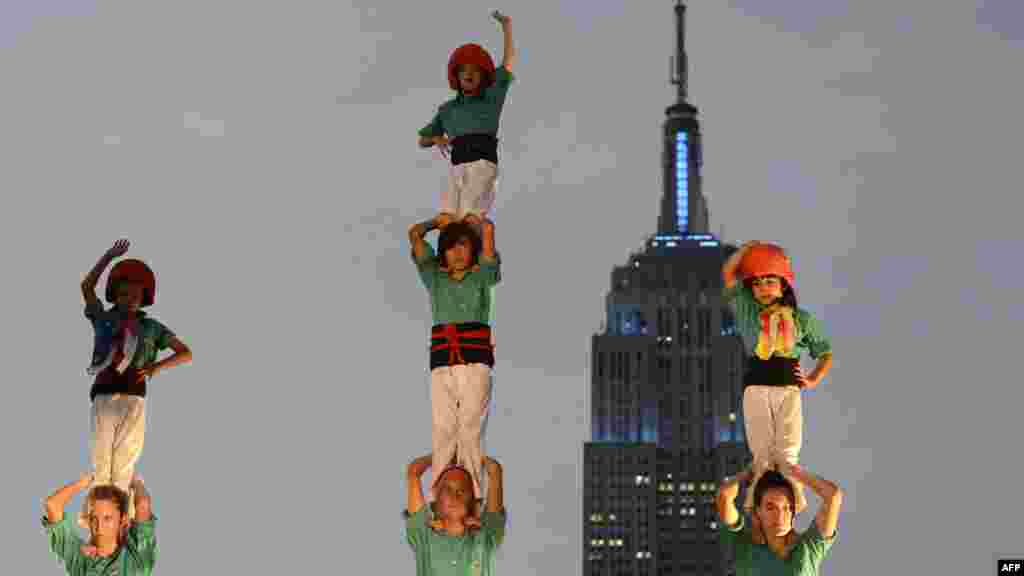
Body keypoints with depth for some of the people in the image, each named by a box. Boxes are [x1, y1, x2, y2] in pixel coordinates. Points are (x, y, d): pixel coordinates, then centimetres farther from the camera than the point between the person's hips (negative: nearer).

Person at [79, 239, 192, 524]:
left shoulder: (152, 327, 13)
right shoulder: (104, 319, 14)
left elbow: (186, 353, 11)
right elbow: (87, 286, 7)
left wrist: (158, 366, -4)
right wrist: (109, 256, 4)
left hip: (134, 399, 0)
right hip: (104, 395, 0)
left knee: (125, 458, 1)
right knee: (101, 454, -3)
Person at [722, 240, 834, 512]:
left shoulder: (801, 318, 10)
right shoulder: (747, 311, 8)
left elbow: (826, 354, 17)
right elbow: (728, 273, -1)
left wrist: (813, 380, 5)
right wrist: (747, 248, 6)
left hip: (789, 388, 0)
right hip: (756, 388, 0)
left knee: (787, 451, -4)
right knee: (762, 451, -2)